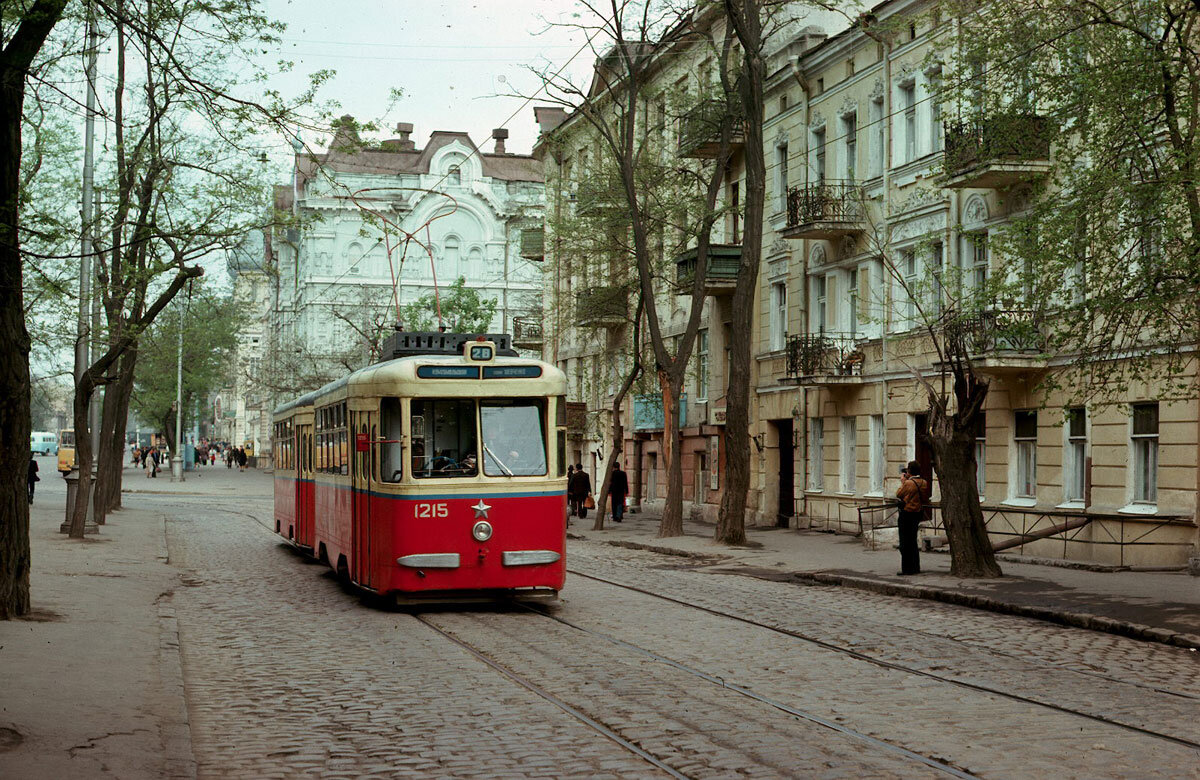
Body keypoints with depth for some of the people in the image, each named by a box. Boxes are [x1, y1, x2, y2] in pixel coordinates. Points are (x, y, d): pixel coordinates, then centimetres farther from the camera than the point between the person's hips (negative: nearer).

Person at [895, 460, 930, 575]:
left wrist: (902, 482, 4)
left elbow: (898, 494, -8)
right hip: (918, 513, 8)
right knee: (913, 541, 19)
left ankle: (907, 569, 2)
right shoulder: (924, 483, 2)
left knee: (905, 542, 1)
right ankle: (915, 567, 23)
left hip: (907, 513, -8)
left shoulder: (908, 483, -20)